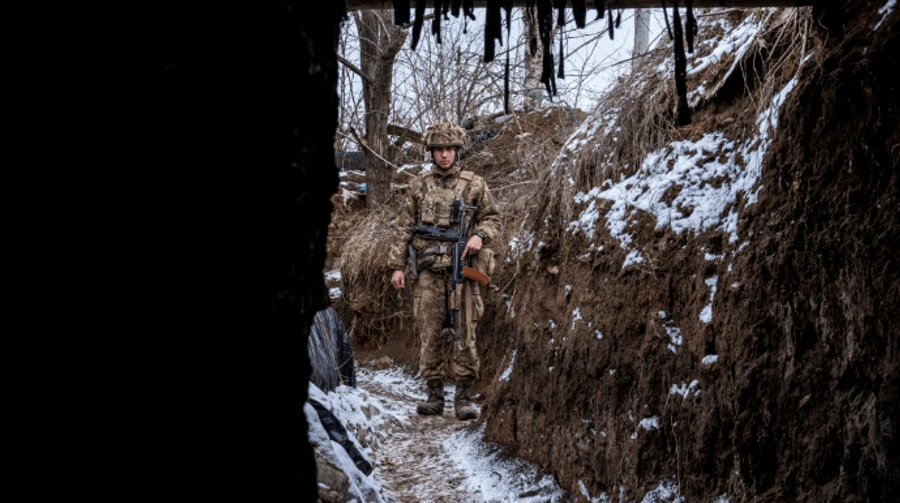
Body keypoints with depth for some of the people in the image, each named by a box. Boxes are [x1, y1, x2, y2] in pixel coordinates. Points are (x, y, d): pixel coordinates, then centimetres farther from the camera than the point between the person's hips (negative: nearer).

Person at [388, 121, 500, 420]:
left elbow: (493, 219, 10)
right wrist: (397, 266, 5)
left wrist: (480, 235, -12)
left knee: (465, 334, -5)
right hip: (429, 269, 2)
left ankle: (464, 397, 1)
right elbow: (404, 228, 11)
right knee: (430, 333, 2)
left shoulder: (474, 184, 7)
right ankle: (434, 395, 9)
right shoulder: (418, 185, 11)